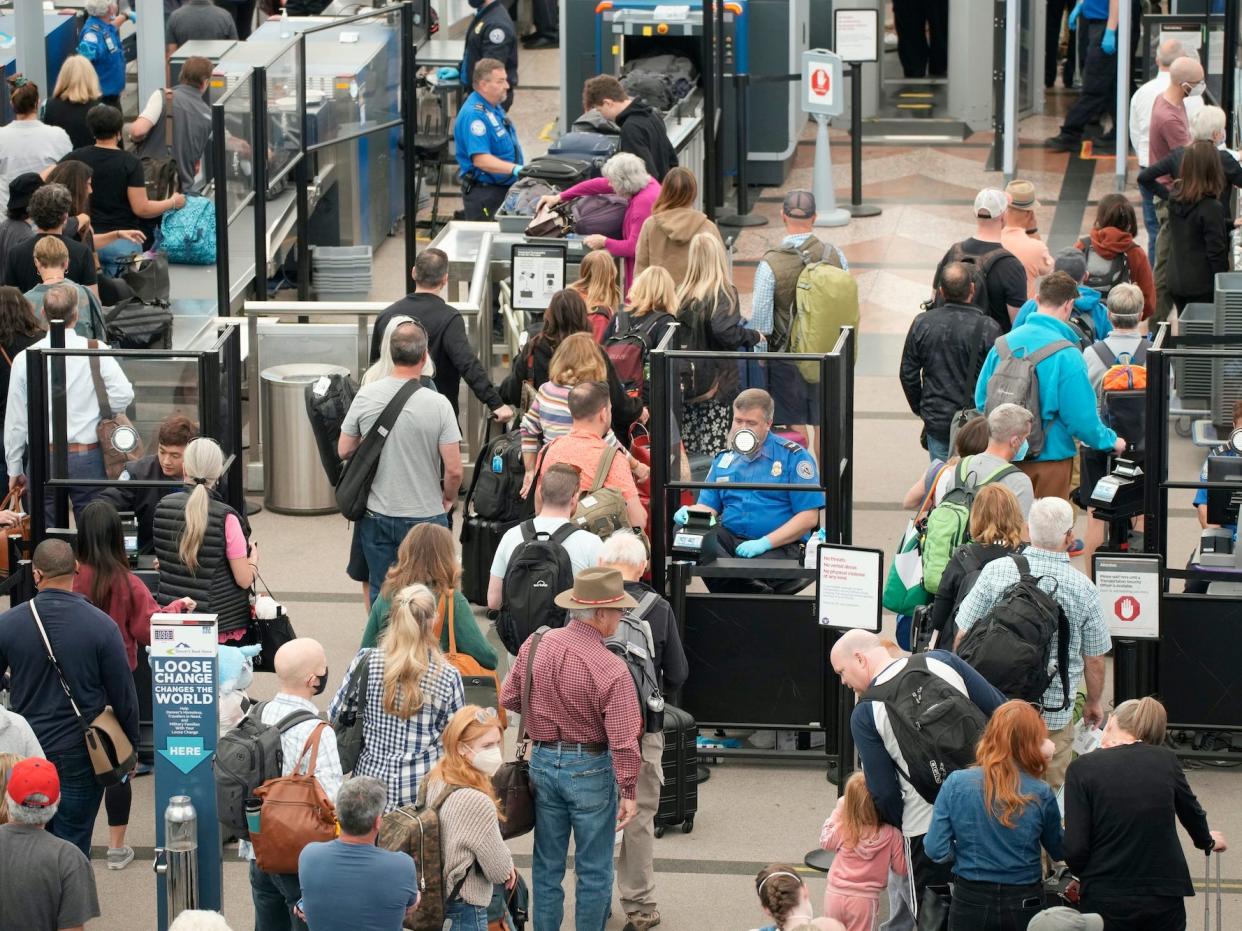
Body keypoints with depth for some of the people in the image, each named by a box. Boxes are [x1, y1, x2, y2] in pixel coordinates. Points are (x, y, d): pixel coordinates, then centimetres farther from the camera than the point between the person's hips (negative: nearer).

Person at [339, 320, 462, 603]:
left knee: (380, 593, 14)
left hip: (376, 516, 3)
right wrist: (448, 499, 6)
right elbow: (454, 470, -14)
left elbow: (344, 451, 3)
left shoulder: (365, 397, -8)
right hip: (424, 514, -3)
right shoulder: (438, 404, -17)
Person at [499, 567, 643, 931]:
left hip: (543, 761, 5)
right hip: (590, 768, -5)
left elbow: (508, 698, 6)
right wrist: (629, 792, -11)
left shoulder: (534, 645, -7)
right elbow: (623, 740, -20)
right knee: (594, 870, 10)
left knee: (547, 864, 17)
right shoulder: (611, 670, -22)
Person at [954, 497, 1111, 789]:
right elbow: (1094, 660, 3)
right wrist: (1094, 703, 21)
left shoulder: (996, 571, -7)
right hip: (1054, 715, -1)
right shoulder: (1083, 589, -6)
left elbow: (963, 636, -3)